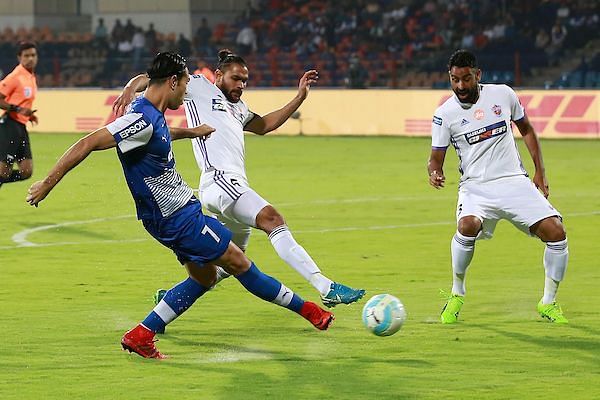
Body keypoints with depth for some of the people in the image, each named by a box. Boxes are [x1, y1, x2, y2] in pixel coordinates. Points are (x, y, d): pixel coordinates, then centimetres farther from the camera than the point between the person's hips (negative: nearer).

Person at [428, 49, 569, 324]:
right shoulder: (445, 113, -2)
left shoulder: (503, 94, 2)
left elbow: (526, 129, 17)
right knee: (468, 225, -34)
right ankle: (457, 295, -10)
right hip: (475, 186, -2)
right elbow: (436, 157, 2)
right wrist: (435, 173, -22)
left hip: (514, 181, 2)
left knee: (556, 232, -14)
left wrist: (540, 172, 12)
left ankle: (549, 303, 7)